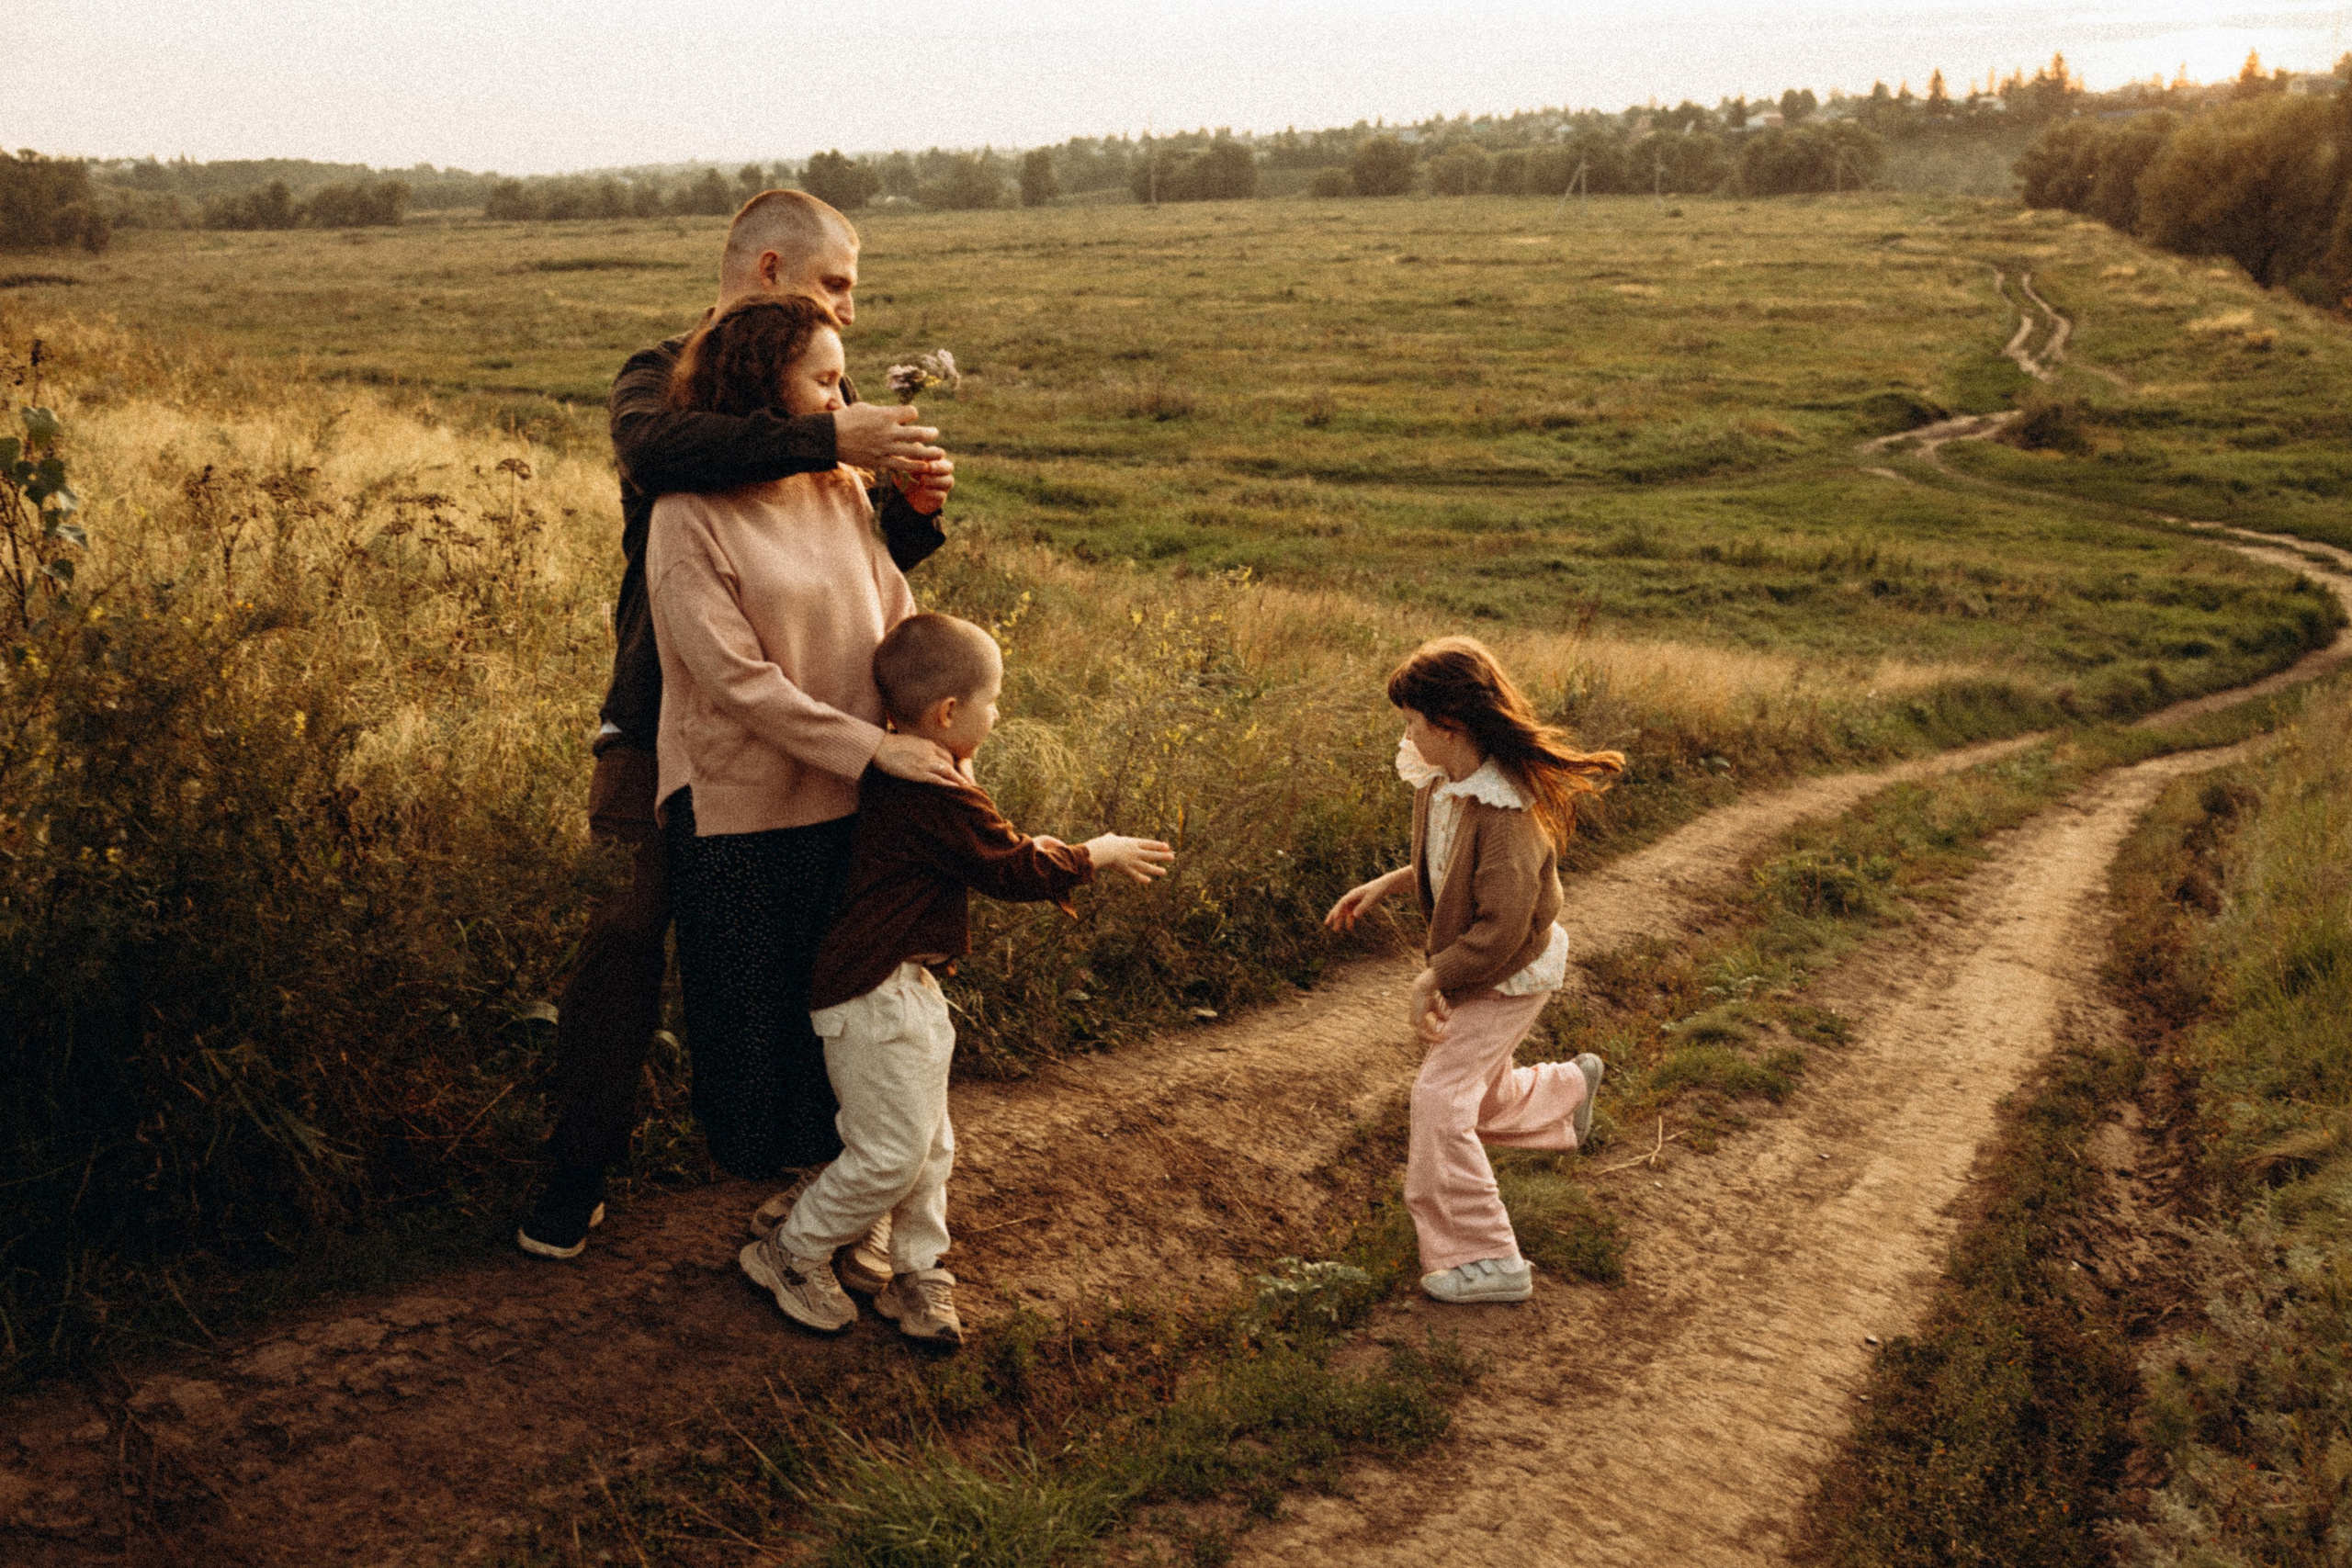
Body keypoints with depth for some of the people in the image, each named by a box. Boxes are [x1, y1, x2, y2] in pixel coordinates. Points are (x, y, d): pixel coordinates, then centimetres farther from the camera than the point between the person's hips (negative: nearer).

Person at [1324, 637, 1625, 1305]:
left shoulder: (1505, 809, -32)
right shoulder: (1440, 782, -5)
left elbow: (1500, 928, -31)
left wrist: (1430, 980, -22)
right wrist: (1384, 885, 3)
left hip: (1507, 975, -9)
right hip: (1467, 967, 9)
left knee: (1441, 1098, -15)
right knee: (1480, 1096, 24)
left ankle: (1485, 1260, -7)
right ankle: (1570, 1086, 55)